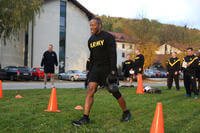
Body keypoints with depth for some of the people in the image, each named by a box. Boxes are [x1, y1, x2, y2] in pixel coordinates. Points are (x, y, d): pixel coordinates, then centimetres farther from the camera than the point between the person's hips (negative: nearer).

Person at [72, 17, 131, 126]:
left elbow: (113, 55, -15)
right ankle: (85, 118, -10)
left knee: (114, 92, 3)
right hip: (96, 67, 5)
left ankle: (126, 113, 25)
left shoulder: (108, 37, -8)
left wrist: (113, 71, -22)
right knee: (90, 89, -11)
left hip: (107, 68, -5)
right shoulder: (91, 40, 11)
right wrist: (90, 71, 15)